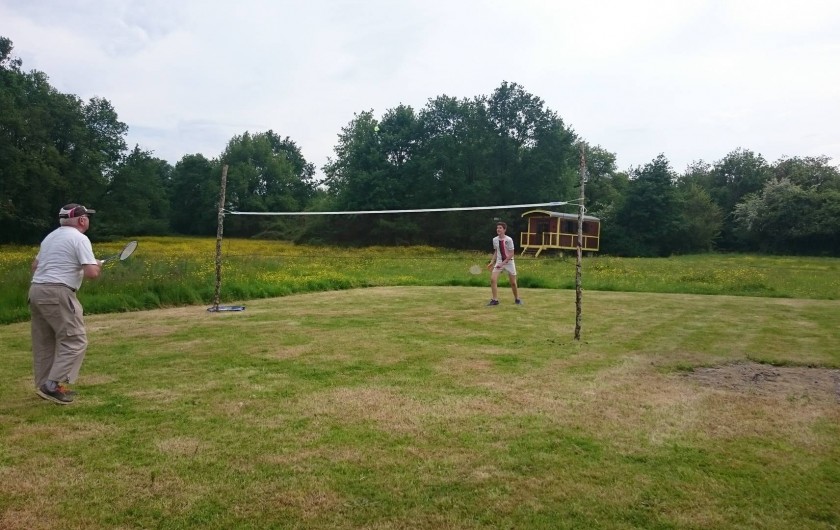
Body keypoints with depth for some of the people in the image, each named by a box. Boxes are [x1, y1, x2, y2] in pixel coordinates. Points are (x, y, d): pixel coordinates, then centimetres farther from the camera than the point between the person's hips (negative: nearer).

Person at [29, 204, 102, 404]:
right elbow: (91, 273, -16)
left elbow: (35, 265, 25)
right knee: (75, 340, -4)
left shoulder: (51, 236, 19)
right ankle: (53, 385, -9)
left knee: (43, 342, 14)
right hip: (57, 293, -9)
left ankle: (44, 386, 20)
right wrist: (97, 266, 4)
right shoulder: (79, 238, -8)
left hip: (35, 290, 9)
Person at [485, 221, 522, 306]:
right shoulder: (495, 240, 0)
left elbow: (511, 254, -15)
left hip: (509, 262, -3)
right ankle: (495, 300, -8)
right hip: (499, 262, 4)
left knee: (513, 283, 4)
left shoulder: (509, 240, -15)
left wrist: (503, 263, -21)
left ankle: (517, 299, 26)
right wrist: (492, 262, 4)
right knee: (493, 279, -15)